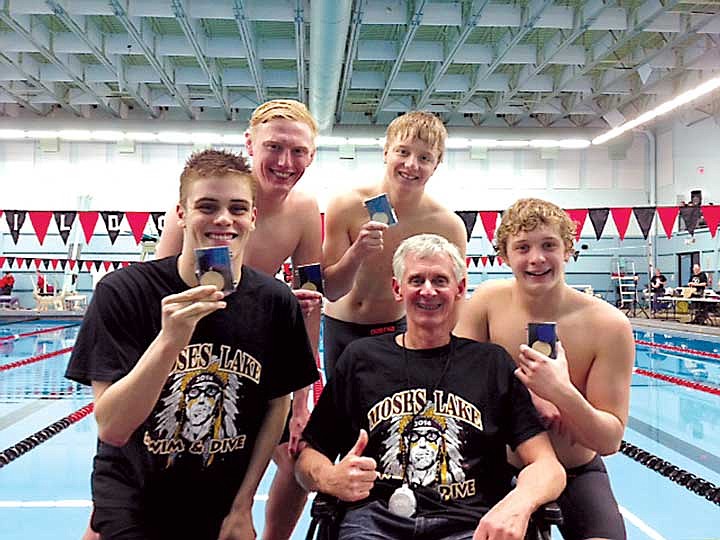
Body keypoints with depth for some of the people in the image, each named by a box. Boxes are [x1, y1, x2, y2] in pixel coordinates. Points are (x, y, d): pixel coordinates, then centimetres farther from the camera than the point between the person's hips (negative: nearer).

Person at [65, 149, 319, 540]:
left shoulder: (276, 302, -13)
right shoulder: (122, 292, -19)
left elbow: (278, 403, 0)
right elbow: (112, 429, -23)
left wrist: (243, 506, 0)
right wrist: (169, 341, -37)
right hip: (132, 499, -3)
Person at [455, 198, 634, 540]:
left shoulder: (608, 325, -17)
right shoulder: (488, 300, -11)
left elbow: (610, 441, -15)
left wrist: (562, 392, -33)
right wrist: (526, 396, -23)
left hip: (577, 473, -1)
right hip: (503, 469, 2)